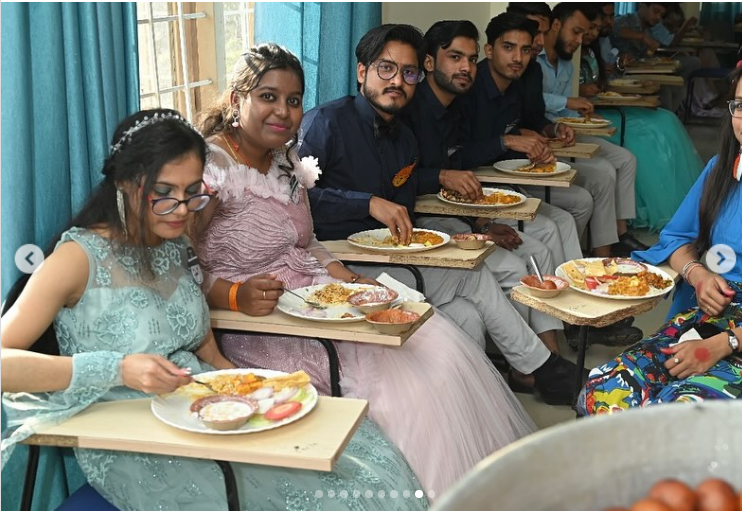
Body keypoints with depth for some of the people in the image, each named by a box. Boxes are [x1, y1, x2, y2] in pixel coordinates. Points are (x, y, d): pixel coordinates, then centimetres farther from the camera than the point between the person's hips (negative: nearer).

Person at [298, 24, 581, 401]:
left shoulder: (405, 140, 18)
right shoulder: (326, 122, -7)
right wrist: (370, 204, -24)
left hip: (386, 260, 8)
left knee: (468, 317, -15)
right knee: (473, 276, -11)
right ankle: (542, 367, 6)